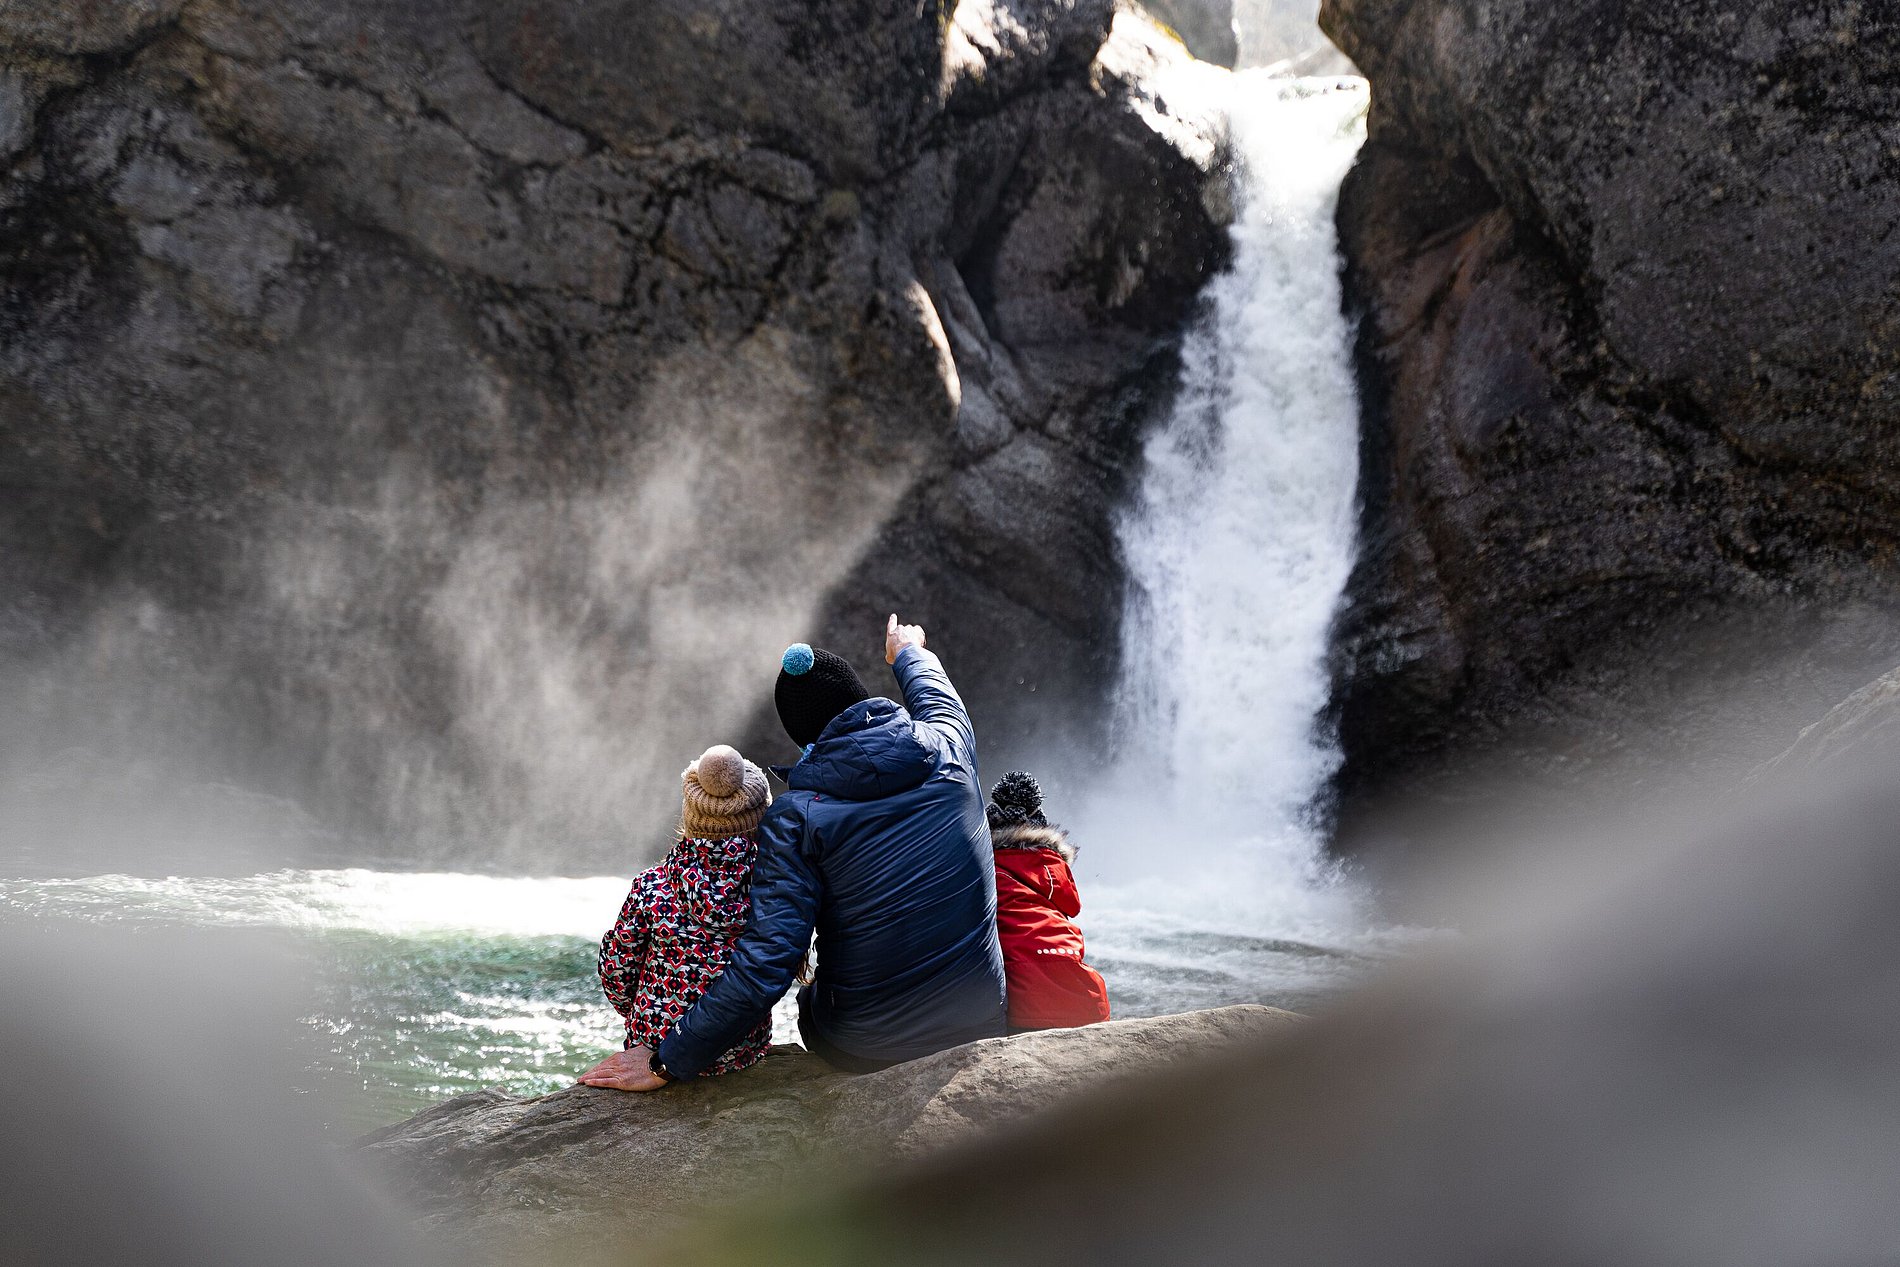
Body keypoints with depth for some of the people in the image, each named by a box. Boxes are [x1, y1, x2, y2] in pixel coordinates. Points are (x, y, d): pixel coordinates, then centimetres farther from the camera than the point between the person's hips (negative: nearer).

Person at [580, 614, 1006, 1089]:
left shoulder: (794, 817, -13)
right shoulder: (947, 748, -5)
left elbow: (764, 964, -19)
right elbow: (938, 701, 22)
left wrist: (667, 1061, -10)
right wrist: (909, 654, 44)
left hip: (863, 1051, -2)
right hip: (984, 1028, 3)